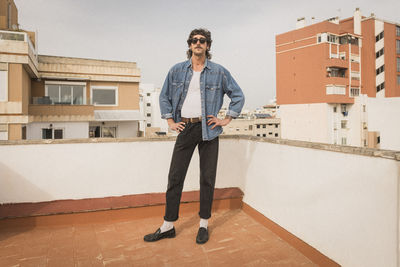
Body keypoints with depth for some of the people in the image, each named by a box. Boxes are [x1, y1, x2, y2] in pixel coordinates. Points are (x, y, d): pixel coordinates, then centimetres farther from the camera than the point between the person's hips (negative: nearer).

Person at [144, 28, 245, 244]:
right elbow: (164, 96, 18)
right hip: (185, 128, 2)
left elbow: (238, 96, 11)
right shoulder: (177, 70, 9)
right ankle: (168, 226, 16)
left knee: (207, 178, 5)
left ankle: (204, 225, 20)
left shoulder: (219, 72, 4)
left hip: (208, 128, -1)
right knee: (175, 176, 2)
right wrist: (170, 121, 9)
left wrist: (226, 120, 3)